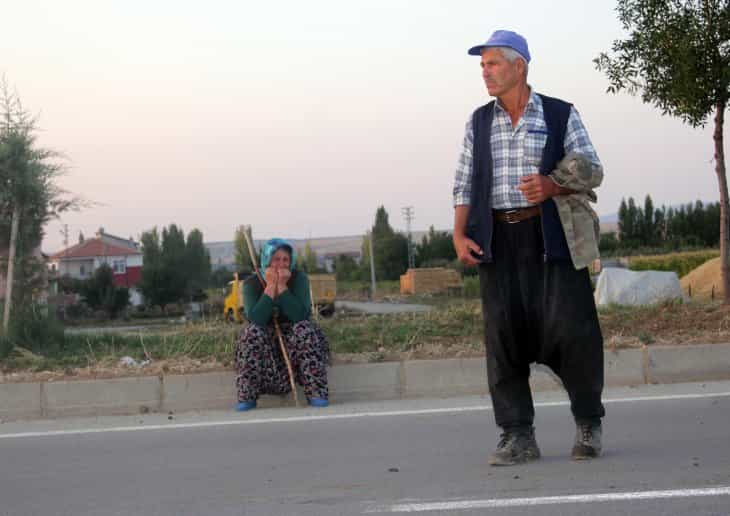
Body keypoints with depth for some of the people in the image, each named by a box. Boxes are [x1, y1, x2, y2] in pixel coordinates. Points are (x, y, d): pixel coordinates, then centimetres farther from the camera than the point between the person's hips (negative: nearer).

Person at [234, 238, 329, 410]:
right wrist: (271, 286, -23)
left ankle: (316, 393, -30)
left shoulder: (299, 278, -6)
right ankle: (247, 397, -30)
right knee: (253, 332, -29)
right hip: (264, 341, 0)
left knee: (305, 328, -29)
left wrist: (282, 287, -23)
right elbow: (255, 319, -24)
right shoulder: (252, 284, -6)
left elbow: (301, 316, -22)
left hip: (294, 338, 0)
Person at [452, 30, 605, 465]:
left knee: (570, 329, -7)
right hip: (498, 241, 3)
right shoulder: (479, 122, 14)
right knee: (504, 335, -3)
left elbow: (592, 170, 3)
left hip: (551, 237, -3)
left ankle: (589, 424, 13)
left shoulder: (560, 115, 5)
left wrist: (553, 186, -16)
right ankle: (518, 437, 3)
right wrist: (460, 235, -2)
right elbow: (465, 184, 13)